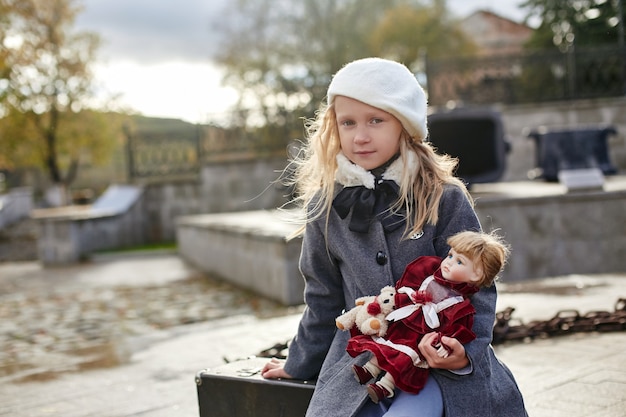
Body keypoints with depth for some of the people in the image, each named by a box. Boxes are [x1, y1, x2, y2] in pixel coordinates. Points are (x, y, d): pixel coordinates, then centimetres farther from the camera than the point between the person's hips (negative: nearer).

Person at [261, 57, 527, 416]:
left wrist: (464, 351, -17)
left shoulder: (445, 199, -6)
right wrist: (301, 364, 22)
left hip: (438, 363, -2)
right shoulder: (326, 205, 3)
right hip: (356, 363, 3)